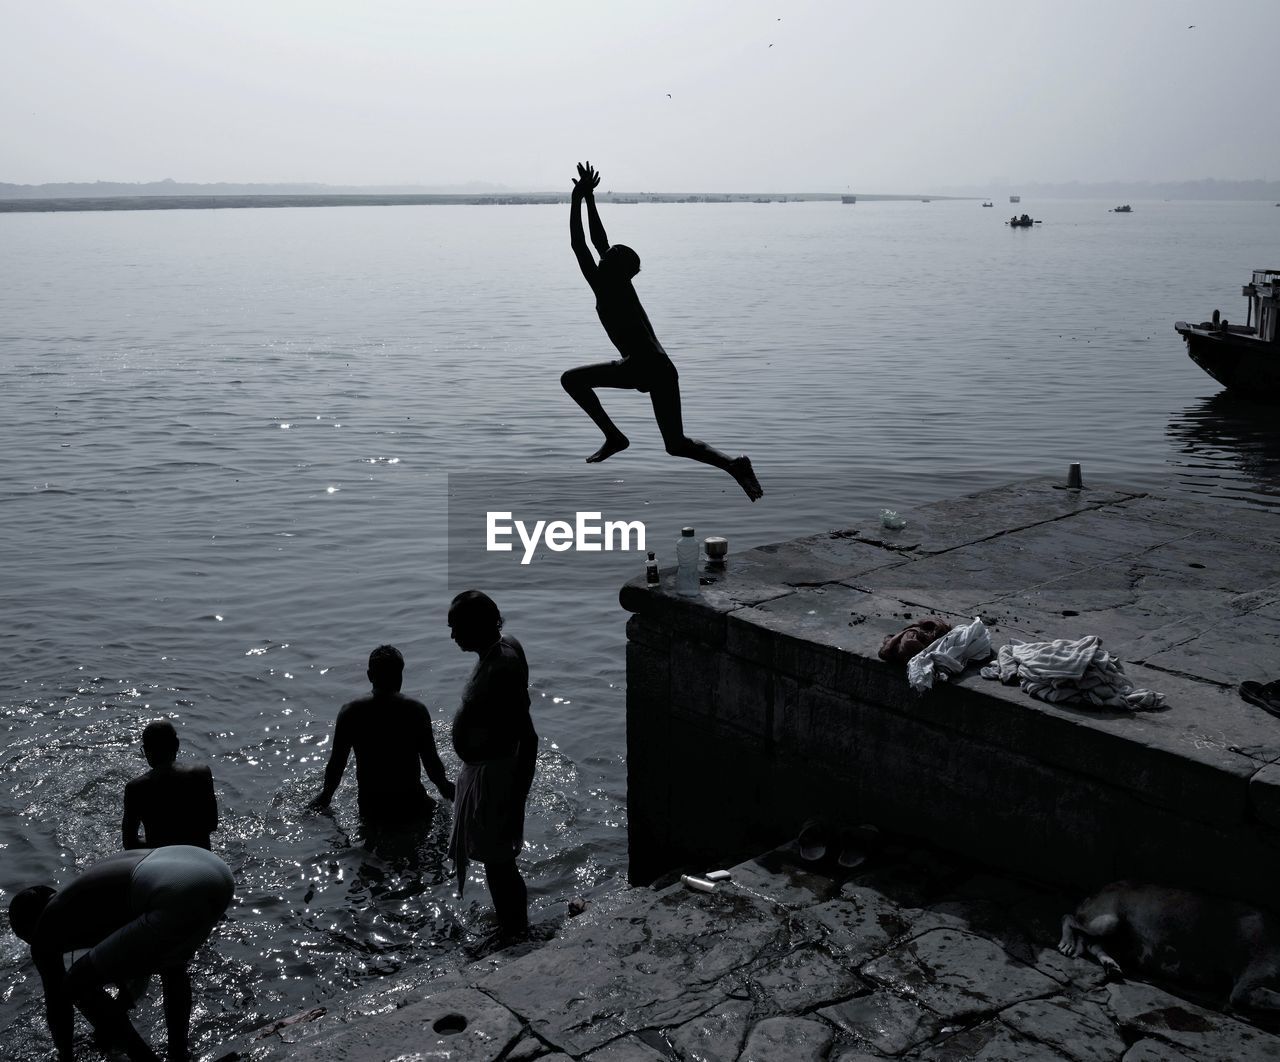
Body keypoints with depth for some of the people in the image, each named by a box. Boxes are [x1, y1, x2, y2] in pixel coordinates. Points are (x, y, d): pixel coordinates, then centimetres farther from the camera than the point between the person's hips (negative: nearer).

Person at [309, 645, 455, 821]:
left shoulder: (350, 713, -8)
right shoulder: (416, 711, -11)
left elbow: (336, 762, -1)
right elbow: (431, 761, -6)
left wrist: (325, 795, 17)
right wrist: (445, 787, 13)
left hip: (371, 808, 2)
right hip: (411, 805, -1)